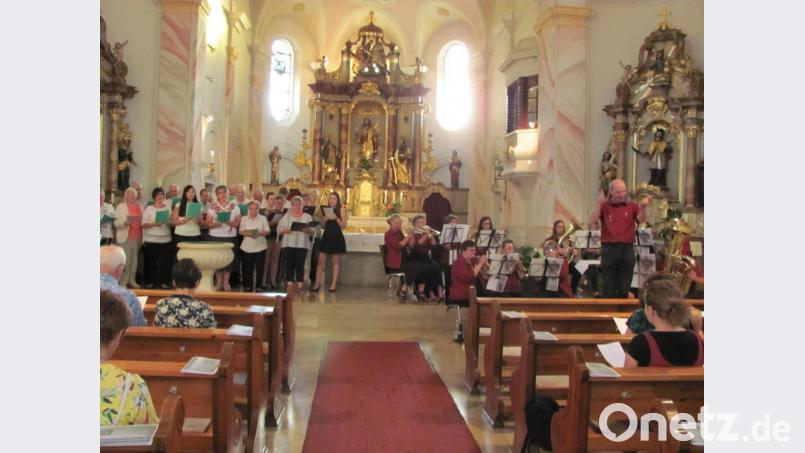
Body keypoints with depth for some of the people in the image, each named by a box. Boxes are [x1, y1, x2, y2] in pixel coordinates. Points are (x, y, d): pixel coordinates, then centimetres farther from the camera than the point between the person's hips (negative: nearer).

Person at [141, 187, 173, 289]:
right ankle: (150, 282, 9)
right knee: (151, 261, 0)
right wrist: (154, 224, -18)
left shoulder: (168, 208, 10)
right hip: (151, 239, -1)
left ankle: (164, 282, 4)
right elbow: (144, 224, -3)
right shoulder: (149, 209, 3)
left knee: (164, 261, -2)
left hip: (165, 239, 2)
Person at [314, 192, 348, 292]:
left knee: (336, 261, 2)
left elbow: (344, 226, -6)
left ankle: (333, 285, 6)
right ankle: (317, 284, 3)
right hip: (326, 236, 4)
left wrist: (336, 218, -20)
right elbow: (321, 225, 11)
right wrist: (325, 219, -9)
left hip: (337, 237, -3)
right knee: (321, 260, 0)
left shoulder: (341, 210, 0)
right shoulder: (325, 210, 10)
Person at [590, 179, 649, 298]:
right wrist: (599, 204, -23)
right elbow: (592, 221, -10)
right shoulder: (604, 206, 4)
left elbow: (641, 220, -9)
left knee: (624, 288, 6)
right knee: (609, 288, 3)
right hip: (609, 249, -1)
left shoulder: (632, 206, 8)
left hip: (627, 249, 1)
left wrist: (643, 207, -27)